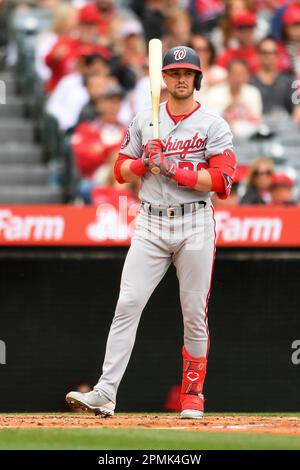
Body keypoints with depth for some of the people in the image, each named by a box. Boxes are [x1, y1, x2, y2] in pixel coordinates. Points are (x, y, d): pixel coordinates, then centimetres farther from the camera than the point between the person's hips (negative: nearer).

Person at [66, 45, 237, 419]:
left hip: (194, 225, -2)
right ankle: (105, 393, -14)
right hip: (150, 223, 2)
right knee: (127, 305, -9)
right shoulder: (143, 121, 12)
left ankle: (192, 394, 13)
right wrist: (146, 162, -8)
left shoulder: (213, 125, 1)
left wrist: (174, 169, -17)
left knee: (195, 313, 0)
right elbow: (121, 171, 12)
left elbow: (223, 180, -9)